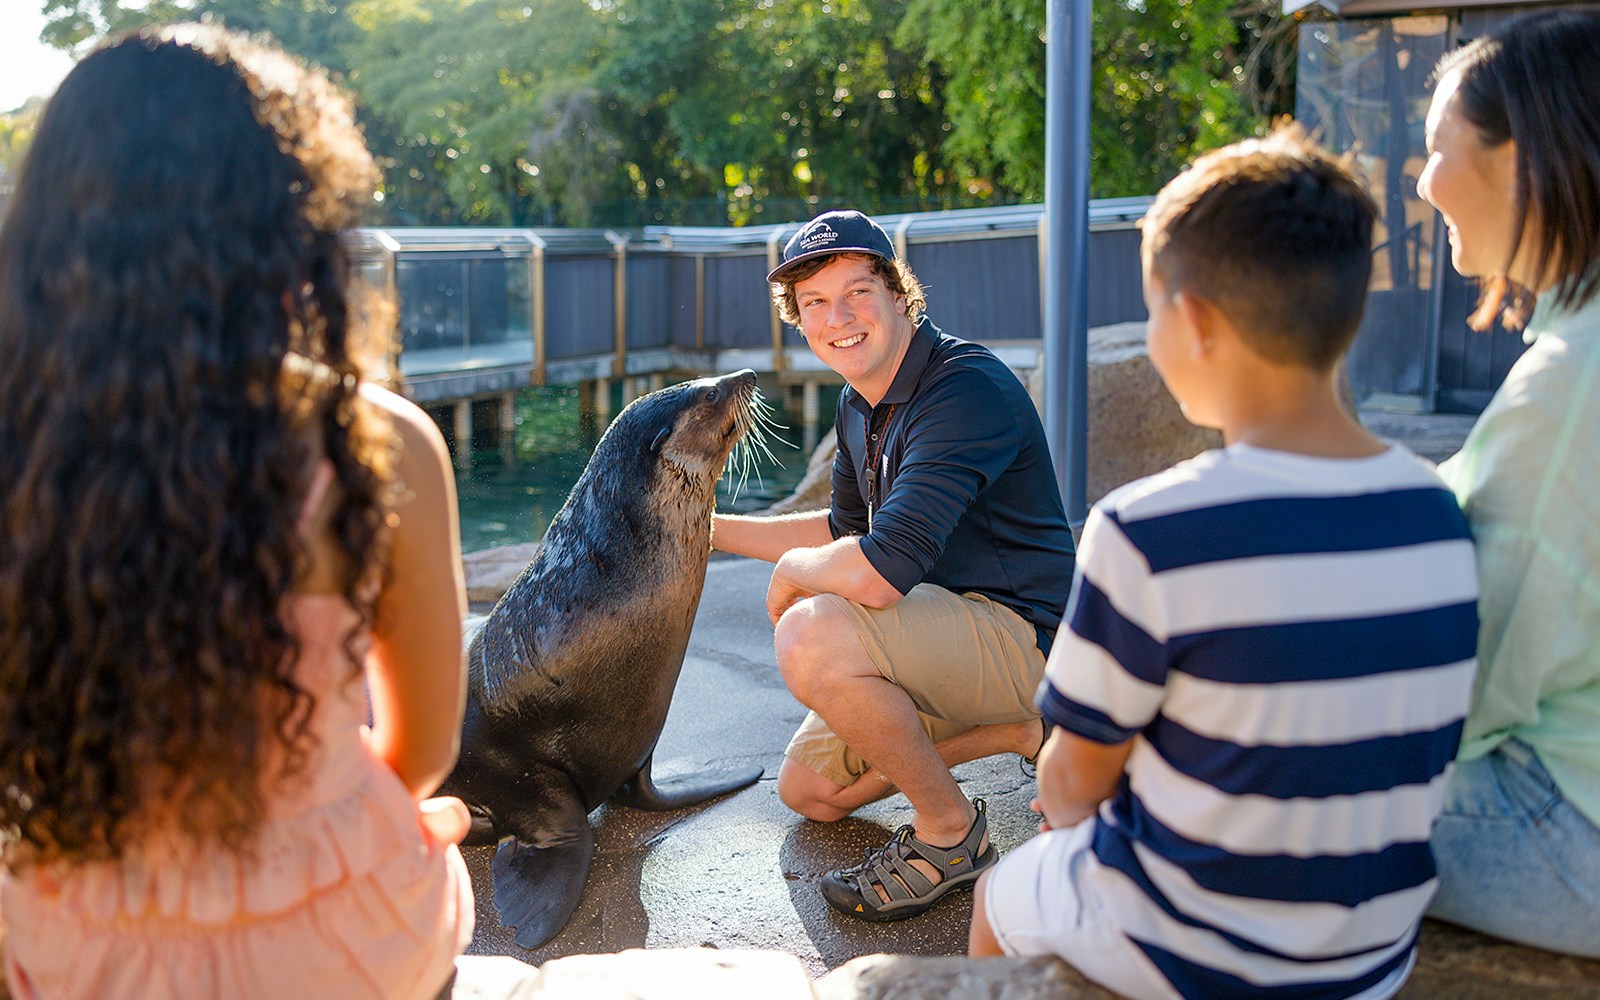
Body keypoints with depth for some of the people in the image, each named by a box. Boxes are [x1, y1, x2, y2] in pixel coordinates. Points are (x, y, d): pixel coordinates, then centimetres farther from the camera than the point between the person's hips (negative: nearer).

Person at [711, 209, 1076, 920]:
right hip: (951, 633, 10)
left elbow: (878, 571, -36)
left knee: (812, 636, -32)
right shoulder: (858, 405, 5)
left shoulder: (967, 388, -26)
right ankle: (1016, 730, 17)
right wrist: (713, 530, 18)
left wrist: (790, 573, -14)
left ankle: (950, 833, -12)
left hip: (1025, 635, -10)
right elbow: (847, 530, 21)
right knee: (808, 791, 16)